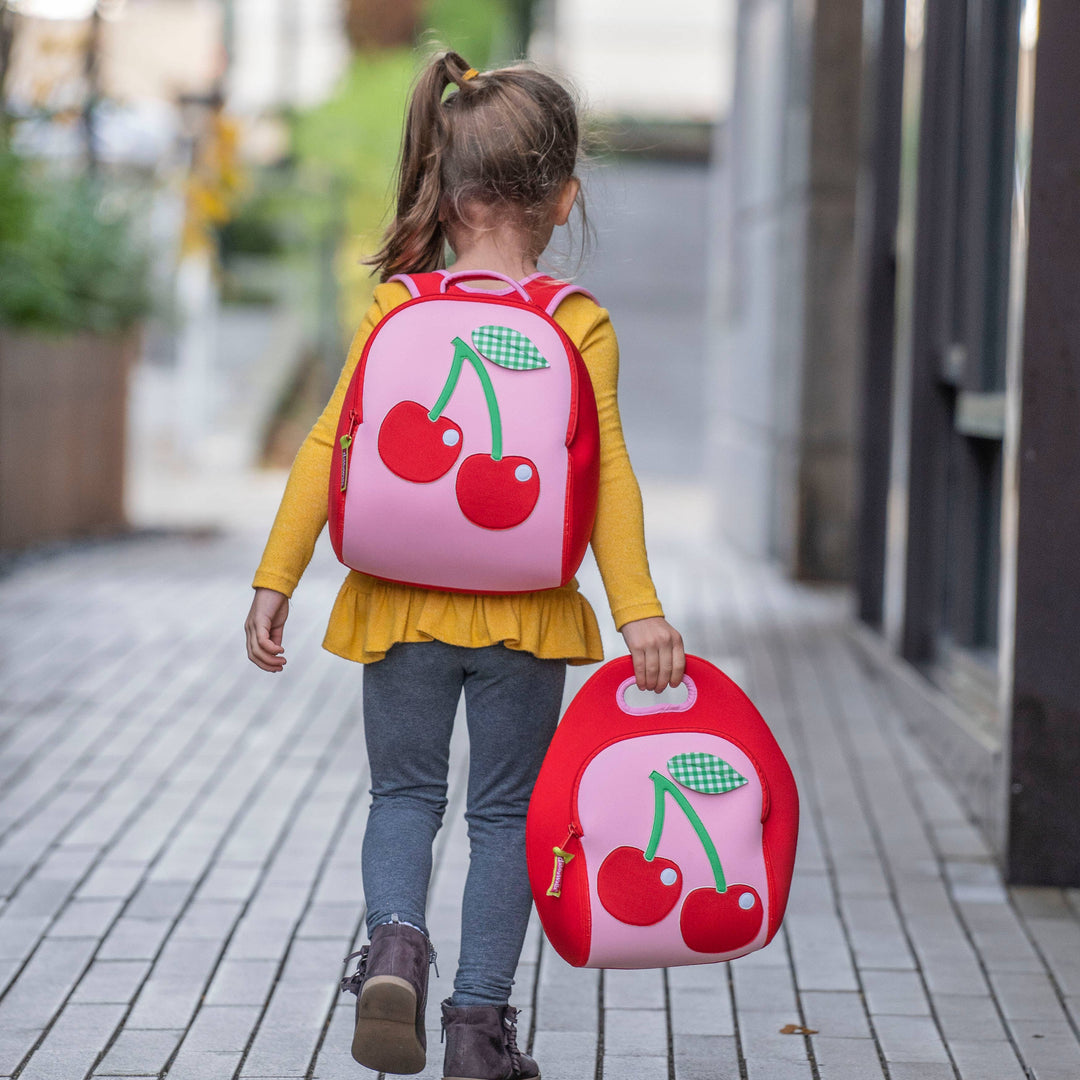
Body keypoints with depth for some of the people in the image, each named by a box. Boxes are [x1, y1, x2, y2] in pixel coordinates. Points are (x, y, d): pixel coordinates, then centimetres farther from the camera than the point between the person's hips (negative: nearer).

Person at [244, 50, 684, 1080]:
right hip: (524, 609, -1)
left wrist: (274, 580, -1)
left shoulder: (395, 306, -4)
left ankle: (394, 939, -9)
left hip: (402, 602, 1)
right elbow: (607, 477, -13)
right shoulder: (581, 325, -6)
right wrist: (637, 609, -14)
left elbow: (330, 446, -5)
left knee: (404, 791, 17)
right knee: (505, 810, 12)